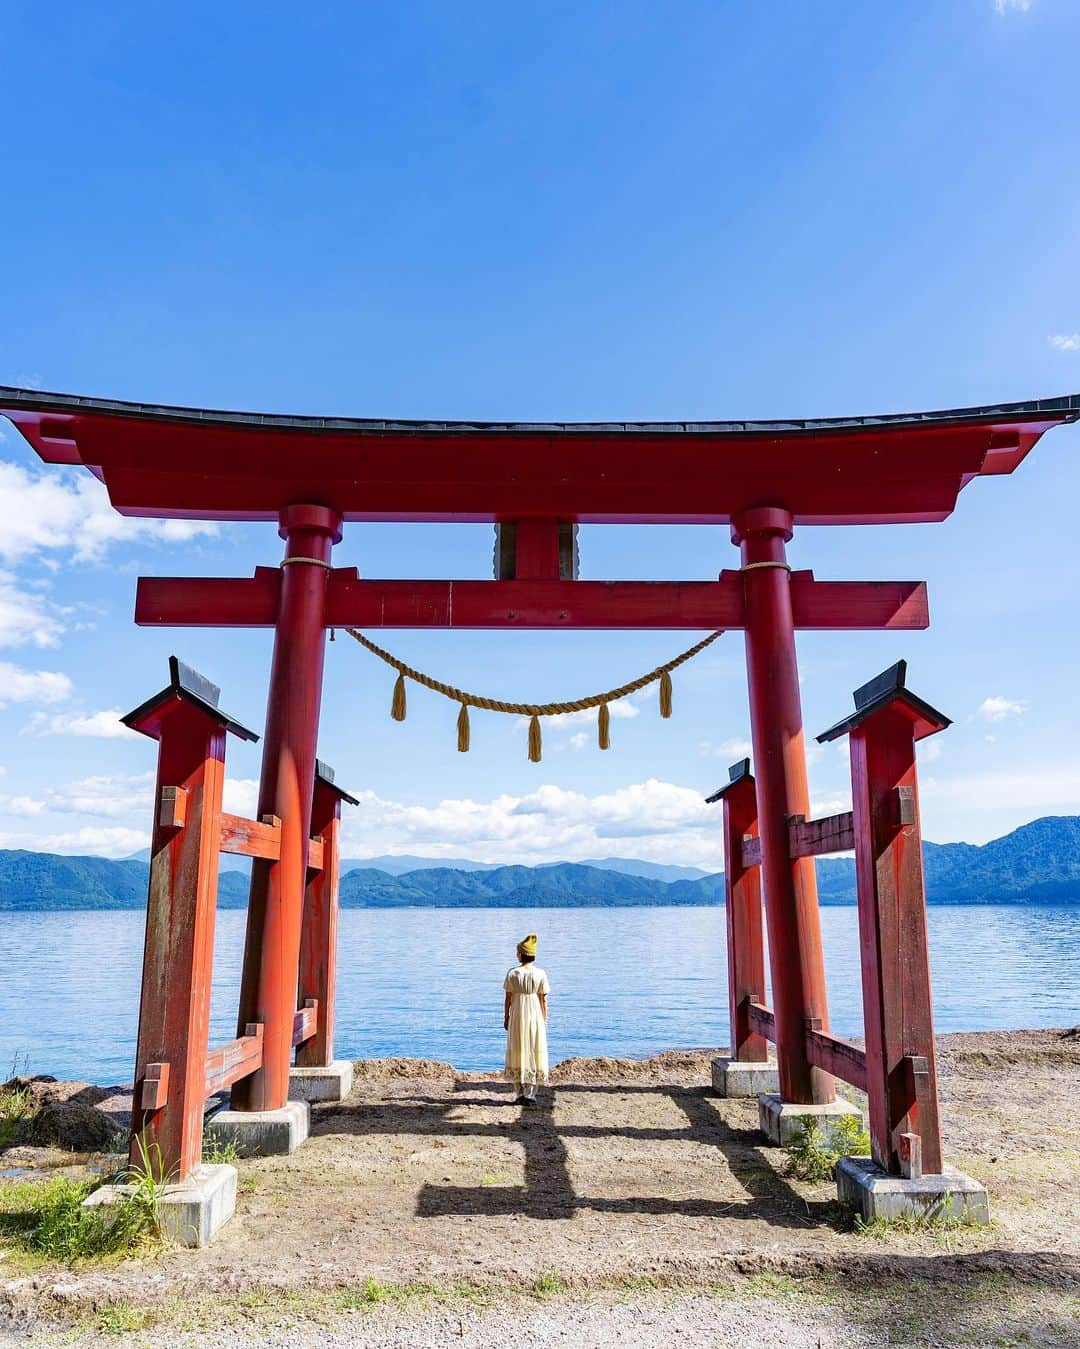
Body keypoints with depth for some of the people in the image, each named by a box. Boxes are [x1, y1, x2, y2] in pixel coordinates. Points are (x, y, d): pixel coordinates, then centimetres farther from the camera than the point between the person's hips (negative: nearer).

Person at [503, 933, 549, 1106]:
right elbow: (543, 1000, -1)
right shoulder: (540, 974, -4)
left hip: (517, 1016, -1)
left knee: (518, 1053, 9)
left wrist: (506, 1017, 7)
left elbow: (508, 998, -4)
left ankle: (521, 1094, 8)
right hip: (535, 1016, 1)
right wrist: (544, 1020, 9)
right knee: (535, 1052, 8)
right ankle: (531, 1094, 6)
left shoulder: (513, 973, -7)